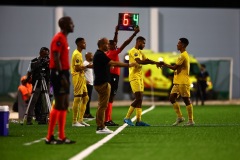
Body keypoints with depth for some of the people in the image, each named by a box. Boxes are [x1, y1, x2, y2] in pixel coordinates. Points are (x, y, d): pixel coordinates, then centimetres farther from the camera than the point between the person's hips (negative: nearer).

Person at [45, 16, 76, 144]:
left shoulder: (63, 38, 17)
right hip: (59, 75, -10)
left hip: (64, 74, 10)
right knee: (59, 105, -10)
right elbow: (56, 59, -19)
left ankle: (62, 137, 13)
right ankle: (50, 137, -8)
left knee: (65, 105, 10)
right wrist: (62, 77, -23)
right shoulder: (58, 38, -13)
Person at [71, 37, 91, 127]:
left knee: (85, 98, 11)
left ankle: (80, 120, 15)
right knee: (77, 98, -8)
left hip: (81, 77, 10)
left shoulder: (79, 53, 18)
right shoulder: (76, 54, -13)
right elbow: (77, 68, -21)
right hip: (77, 77, -10)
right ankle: (75, 121, -4)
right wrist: (86, 66, -14)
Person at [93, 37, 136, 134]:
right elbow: (113, 63, -22)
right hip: (102, 83, -11)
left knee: (101, 106, 13)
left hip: (100, 83, 11)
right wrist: (128, 65, -20)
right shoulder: (100, 55, -16)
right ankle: (101, 127, -7)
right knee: (103, 106, -8)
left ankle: (100, 126, 17)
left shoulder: (99, 54, 16)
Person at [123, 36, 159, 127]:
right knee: (138, 98, -14)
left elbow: (146, 60, 18)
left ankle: (138, 120, 6)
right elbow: (140, 61, -24)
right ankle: (127, 118, -7)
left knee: (140, 99, 6)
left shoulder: (140, 52, 19)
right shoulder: (133, 51, -12)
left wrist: (156, 63, -2)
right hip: (134, 77, -10)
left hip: (139, 77, 10)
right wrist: (155, 62, -22)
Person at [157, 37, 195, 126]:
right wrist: (164, 65, 10)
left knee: (186, 100, -5)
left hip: (183, 82, -10)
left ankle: (191, 120, 0)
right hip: (178, 82, 10)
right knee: (172, 98, 7)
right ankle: (180, 117, 11)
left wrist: (164, 64, -7)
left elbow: (174, 67, -17)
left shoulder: (183, 55, -15)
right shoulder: (184, 55, 17)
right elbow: (177, 67, 16)